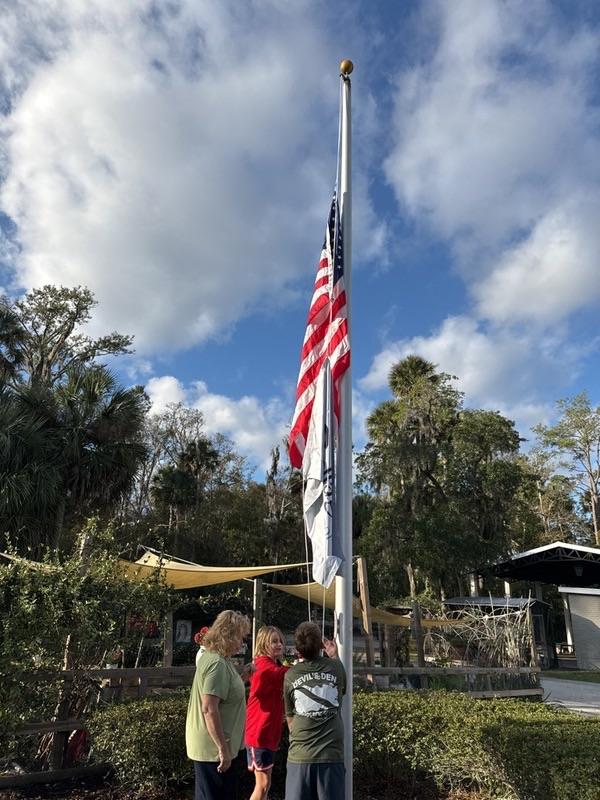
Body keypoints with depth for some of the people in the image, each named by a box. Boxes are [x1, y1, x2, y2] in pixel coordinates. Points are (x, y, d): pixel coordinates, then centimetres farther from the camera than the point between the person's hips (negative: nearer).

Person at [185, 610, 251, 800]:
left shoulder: (213, 657, 8)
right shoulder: (217, 663, -23)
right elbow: (209, 709, -27)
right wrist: (223, 749, -23)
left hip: (211, 747, 10)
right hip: (213, 749, -10)